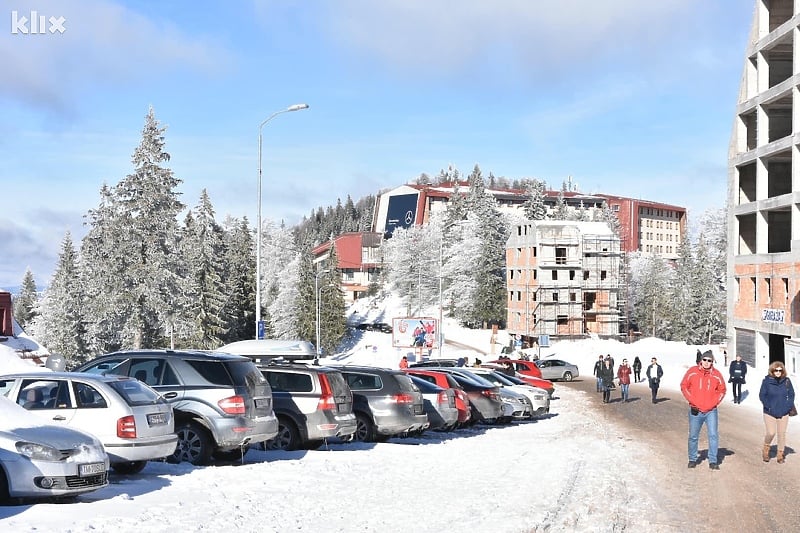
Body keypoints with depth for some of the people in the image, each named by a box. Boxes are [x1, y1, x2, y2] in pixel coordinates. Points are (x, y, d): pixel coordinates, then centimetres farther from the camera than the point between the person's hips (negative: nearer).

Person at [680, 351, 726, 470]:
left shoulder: (716, 374, 0)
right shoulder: (692, 372, -3)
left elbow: (722, 390, 8)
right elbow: (684, 386, 2)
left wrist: (713, 403, -3)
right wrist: (692, 401, -5)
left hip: (711, 411, 0)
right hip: (695, 411, 0)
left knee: (713, 435, -6)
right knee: (693, 436, 7)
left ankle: (713, 461, 1)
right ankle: (692, 459, 21)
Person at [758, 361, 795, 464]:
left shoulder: (787, 381, -1)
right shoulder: (767, 381, -7)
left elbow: (791, 395, 8)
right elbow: (762, 395, -2)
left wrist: (788, 406, -4)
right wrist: (768, 406, -11)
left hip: (783, 413, 2)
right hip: (770, 413, -2)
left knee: (782, 434, 6)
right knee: (771, 433, -8)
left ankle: (780, 454, 20)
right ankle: (766, 449, 19)